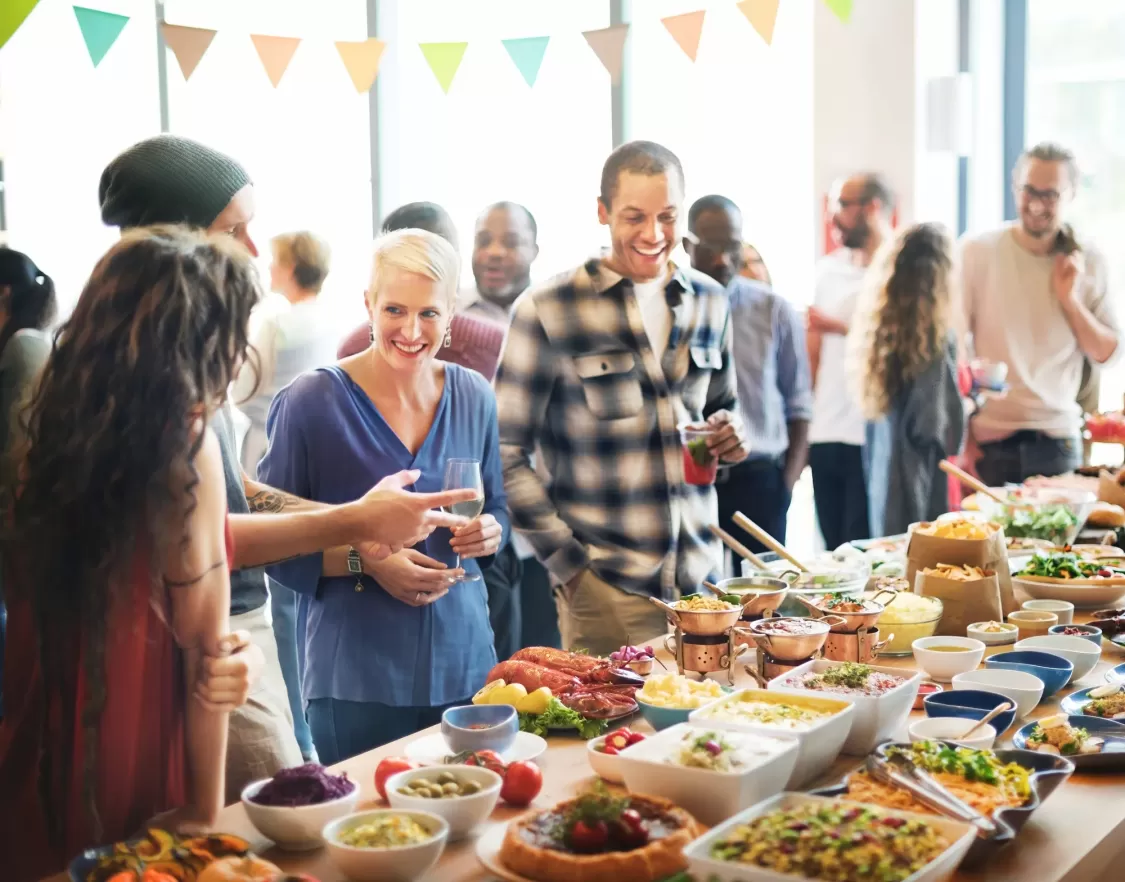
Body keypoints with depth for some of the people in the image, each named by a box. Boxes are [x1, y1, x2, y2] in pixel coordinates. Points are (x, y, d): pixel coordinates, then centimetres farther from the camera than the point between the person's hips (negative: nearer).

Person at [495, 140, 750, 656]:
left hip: (702, 576, 5)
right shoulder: (547, 312, -7)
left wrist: (730, 432, 0)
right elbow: (506, 455, -5)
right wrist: (567, 564, -8)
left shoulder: (710, 302, 10)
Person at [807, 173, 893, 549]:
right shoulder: (828, 268, 14)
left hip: (872, 437, -5)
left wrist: (841, 328, -13)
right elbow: (814, 350, 14)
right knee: (833, 549, 9)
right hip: (825, 435, 5)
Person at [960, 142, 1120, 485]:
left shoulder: (1087, 264, 4)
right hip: (987, 441, -2)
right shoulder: (977, 251, -5)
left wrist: (1069, 298, -9)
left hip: (1058, 442, 2)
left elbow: (1108, 354, 7)